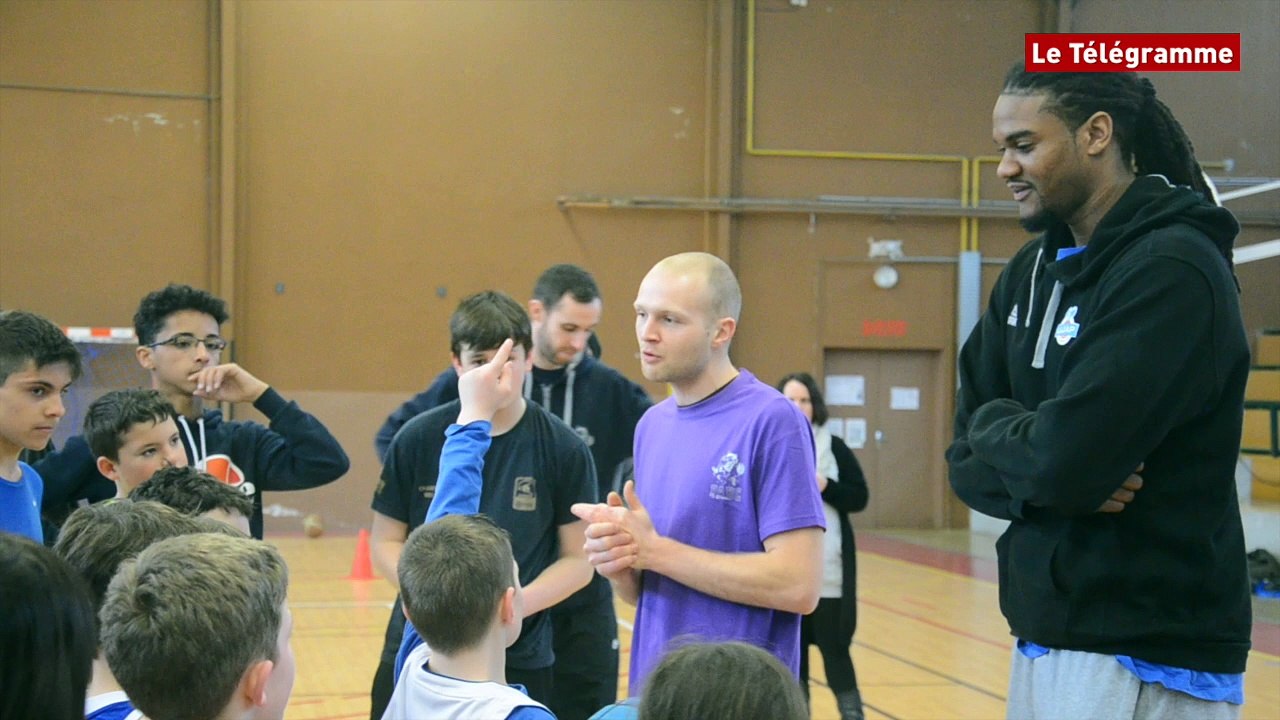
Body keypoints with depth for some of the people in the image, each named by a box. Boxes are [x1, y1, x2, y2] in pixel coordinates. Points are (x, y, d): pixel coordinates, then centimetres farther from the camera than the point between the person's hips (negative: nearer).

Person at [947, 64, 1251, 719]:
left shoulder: (1172, 268, -16)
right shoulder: (1032, 273, 9)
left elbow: (1062, 460, -24)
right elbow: (967, 464, 7)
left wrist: (992, 426, -4)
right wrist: (1054, 481, -13)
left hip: (1146, 661, -8)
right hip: (1041, 639, 8)